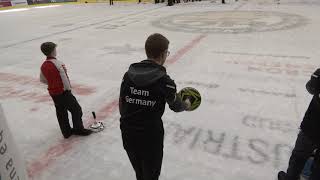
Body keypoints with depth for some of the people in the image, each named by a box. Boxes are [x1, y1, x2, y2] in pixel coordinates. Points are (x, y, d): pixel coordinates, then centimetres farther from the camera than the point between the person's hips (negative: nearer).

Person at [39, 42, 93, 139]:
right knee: (76, 109, 6)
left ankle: (66, 132, 27)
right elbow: (64, 78, -20)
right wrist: (68, 89, -7)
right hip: (63, 92, -8)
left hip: (53, 93, 8)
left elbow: (42, 80, 13)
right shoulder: (57, 63, -21)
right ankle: (79, 129, 16)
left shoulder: (43, 66, 2)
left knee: (61, 113, 16)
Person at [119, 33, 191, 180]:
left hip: (128, 133, 5)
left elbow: (122, 104, 3)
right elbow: (176, 106, -3)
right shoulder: (163, 80, -18)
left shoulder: (129, 74, -5)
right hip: (151, 135, -4)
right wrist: (186, 105, 20)